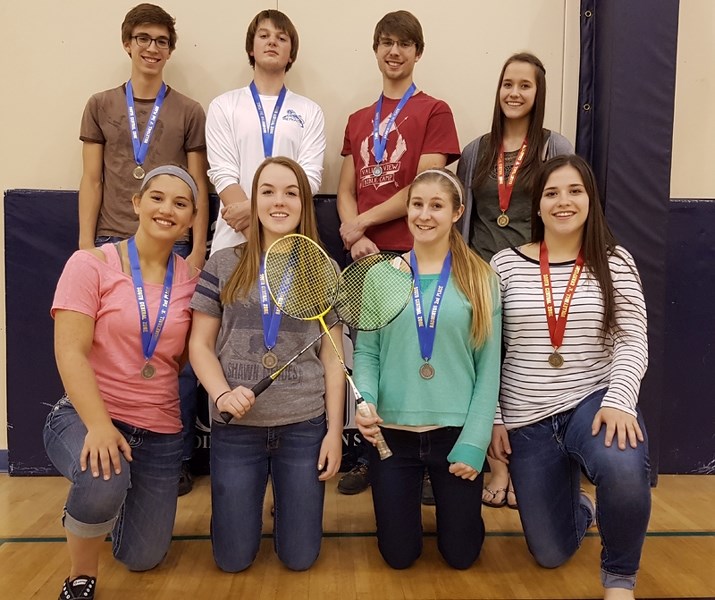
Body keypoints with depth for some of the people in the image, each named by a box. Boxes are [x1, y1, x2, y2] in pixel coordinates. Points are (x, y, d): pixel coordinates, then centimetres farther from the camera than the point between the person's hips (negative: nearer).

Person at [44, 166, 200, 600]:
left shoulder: (192, 281, -1)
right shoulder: (90, 264, -9)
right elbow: (70, 353, -17)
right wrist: (99, 425, -27)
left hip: (160, 432, 4)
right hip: (85, 417, -3)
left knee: (143, 559, 9)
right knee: (104, 483, -37)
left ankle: (114, 501, 44)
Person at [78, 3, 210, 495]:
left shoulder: (189, 112, 8)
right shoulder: (101, 107, 11)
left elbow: (198, 186, 6)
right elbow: (92, 182, 10)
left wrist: (198, 250, -1)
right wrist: (86, 245, 3)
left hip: (173, 247, -1)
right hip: (113, 246, 1)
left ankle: (178, 459, 15)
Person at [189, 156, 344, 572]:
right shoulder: (224, 265, 1)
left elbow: (332, 357, 3)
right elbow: (200, 345, 3)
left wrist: (334, 430, -2)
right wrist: (222, 394, -15)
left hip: (304, 425, 0)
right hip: (236, 426, 0)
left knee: (299, 558, 9)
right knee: (233, 560, 9)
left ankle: (288, 502, 40)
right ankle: (254, 502, 40)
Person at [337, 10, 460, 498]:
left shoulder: (434, 112, 2)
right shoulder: (358, 121, 18)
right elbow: (346, 191, 12)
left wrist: (362, 223, -6)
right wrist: (356, 239, -7)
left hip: (414, 254, -4)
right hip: (366, 255, 5)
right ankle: (370, 457, 22)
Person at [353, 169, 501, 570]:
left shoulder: (481, 279, -2)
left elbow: (488, 368, -3)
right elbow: (366, 350, 1)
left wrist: (474, 442, -9)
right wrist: (365, 400, -18)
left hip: (455, 432, 0)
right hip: (392, 431, 1)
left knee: (461, 554, 11)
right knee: (398, 555, 11)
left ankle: (445, 500, 43)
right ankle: (414, 503, 42)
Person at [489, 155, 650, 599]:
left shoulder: (615, 262, 0)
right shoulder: (505, 264, -1)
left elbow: (632, 343, -7)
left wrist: (619, 401, -24)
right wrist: (492, 417, -2)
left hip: (593, 401, -1)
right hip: (526, 419, 1)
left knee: (624, 470, -37)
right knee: (551, 554, 8)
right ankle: (580, 508, 47)